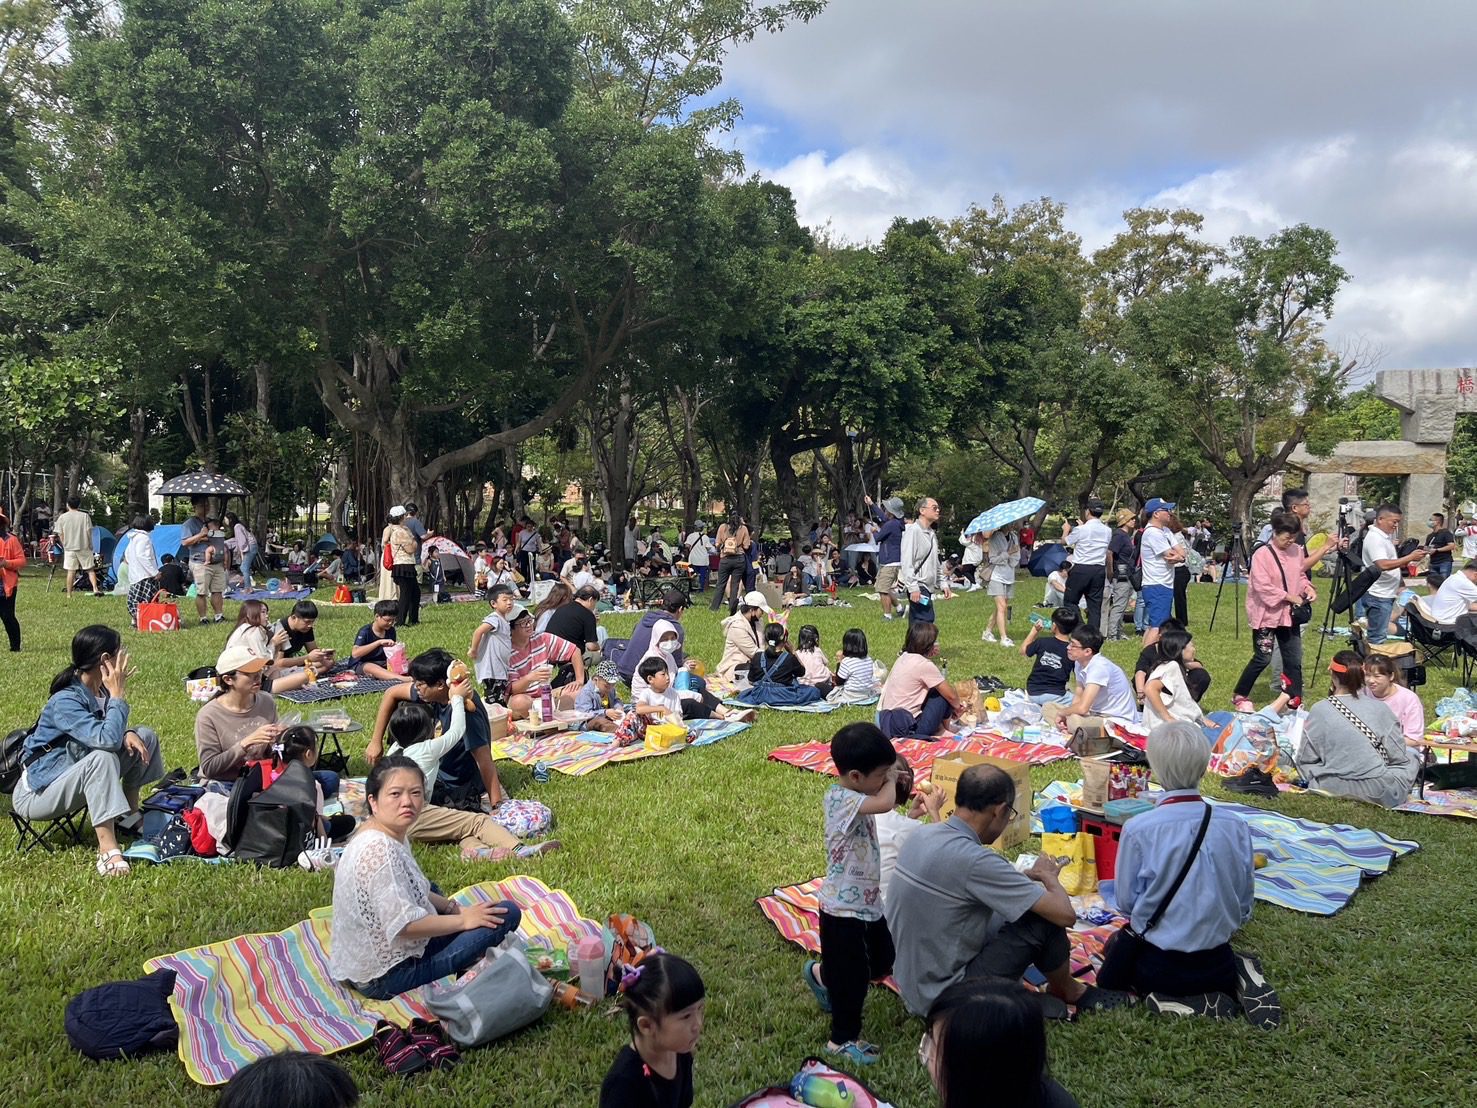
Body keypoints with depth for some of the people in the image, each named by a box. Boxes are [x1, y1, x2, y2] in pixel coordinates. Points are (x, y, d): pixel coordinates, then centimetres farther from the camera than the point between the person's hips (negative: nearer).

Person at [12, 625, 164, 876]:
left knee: (145, 737, 0)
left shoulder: (100, 690, -3)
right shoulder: (65, 702, -28)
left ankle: (130, 816, 7)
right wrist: (118, 694, -29)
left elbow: (115, 729, 11)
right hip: (36, 793, -9)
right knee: (102, 757, -37)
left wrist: (128, 733, -13)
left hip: (77, 775, 9)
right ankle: (108, 851, -39)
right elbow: (108, 739, -41)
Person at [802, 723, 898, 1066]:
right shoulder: (841, 799, -27)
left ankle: (821, 973, 44)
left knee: (881, 965, 24)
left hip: (868, 902, 9)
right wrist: (890, 779, -20)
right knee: (851, 977, 7)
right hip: (844, 908, -9)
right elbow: (885, 803, -39)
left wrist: (888, 777, 1)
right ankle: (843, 1039, 28)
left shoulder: (853, 796, 3)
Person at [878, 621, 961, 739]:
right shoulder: (924, 665, -15)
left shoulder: (904, 657, 9)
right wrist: (956, 708, 15)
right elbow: (951, 695, -8)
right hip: (903, 728, -8)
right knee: (943, 696, 2)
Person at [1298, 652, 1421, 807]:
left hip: (1331, 790, 1)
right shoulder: (1380, 709, -8)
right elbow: (1398, 755, -2)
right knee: (1411, 754, 25)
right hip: (1379, 794, -1)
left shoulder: (1319, 710, -9)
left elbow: (1305, 760, -4)